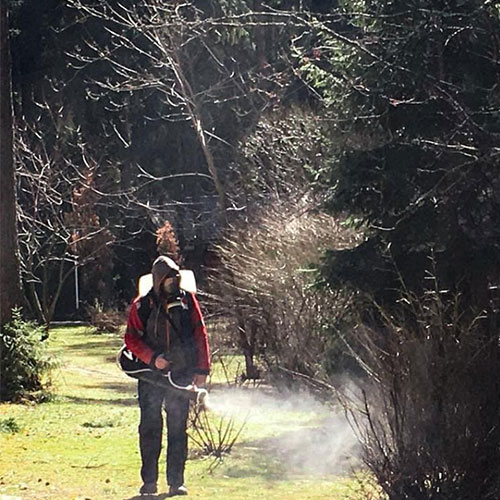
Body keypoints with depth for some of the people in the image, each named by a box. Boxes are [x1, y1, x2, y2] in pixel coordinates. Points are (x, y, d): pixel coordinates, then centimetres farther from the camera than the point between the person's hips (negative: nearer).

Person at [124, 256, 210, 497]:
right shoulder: (142, 306, -1)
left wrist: (202, 370, 1)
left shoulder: (187, 301, 4)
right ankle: (149, 481, 10)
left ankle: (176, 482, 8)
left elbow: (200, 335, 5)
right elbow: (131, 338, 0)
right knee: (150, 427, 1)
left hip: (181, 376, 1)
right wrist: (152, 358, -14)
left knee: (178, 429, 3)